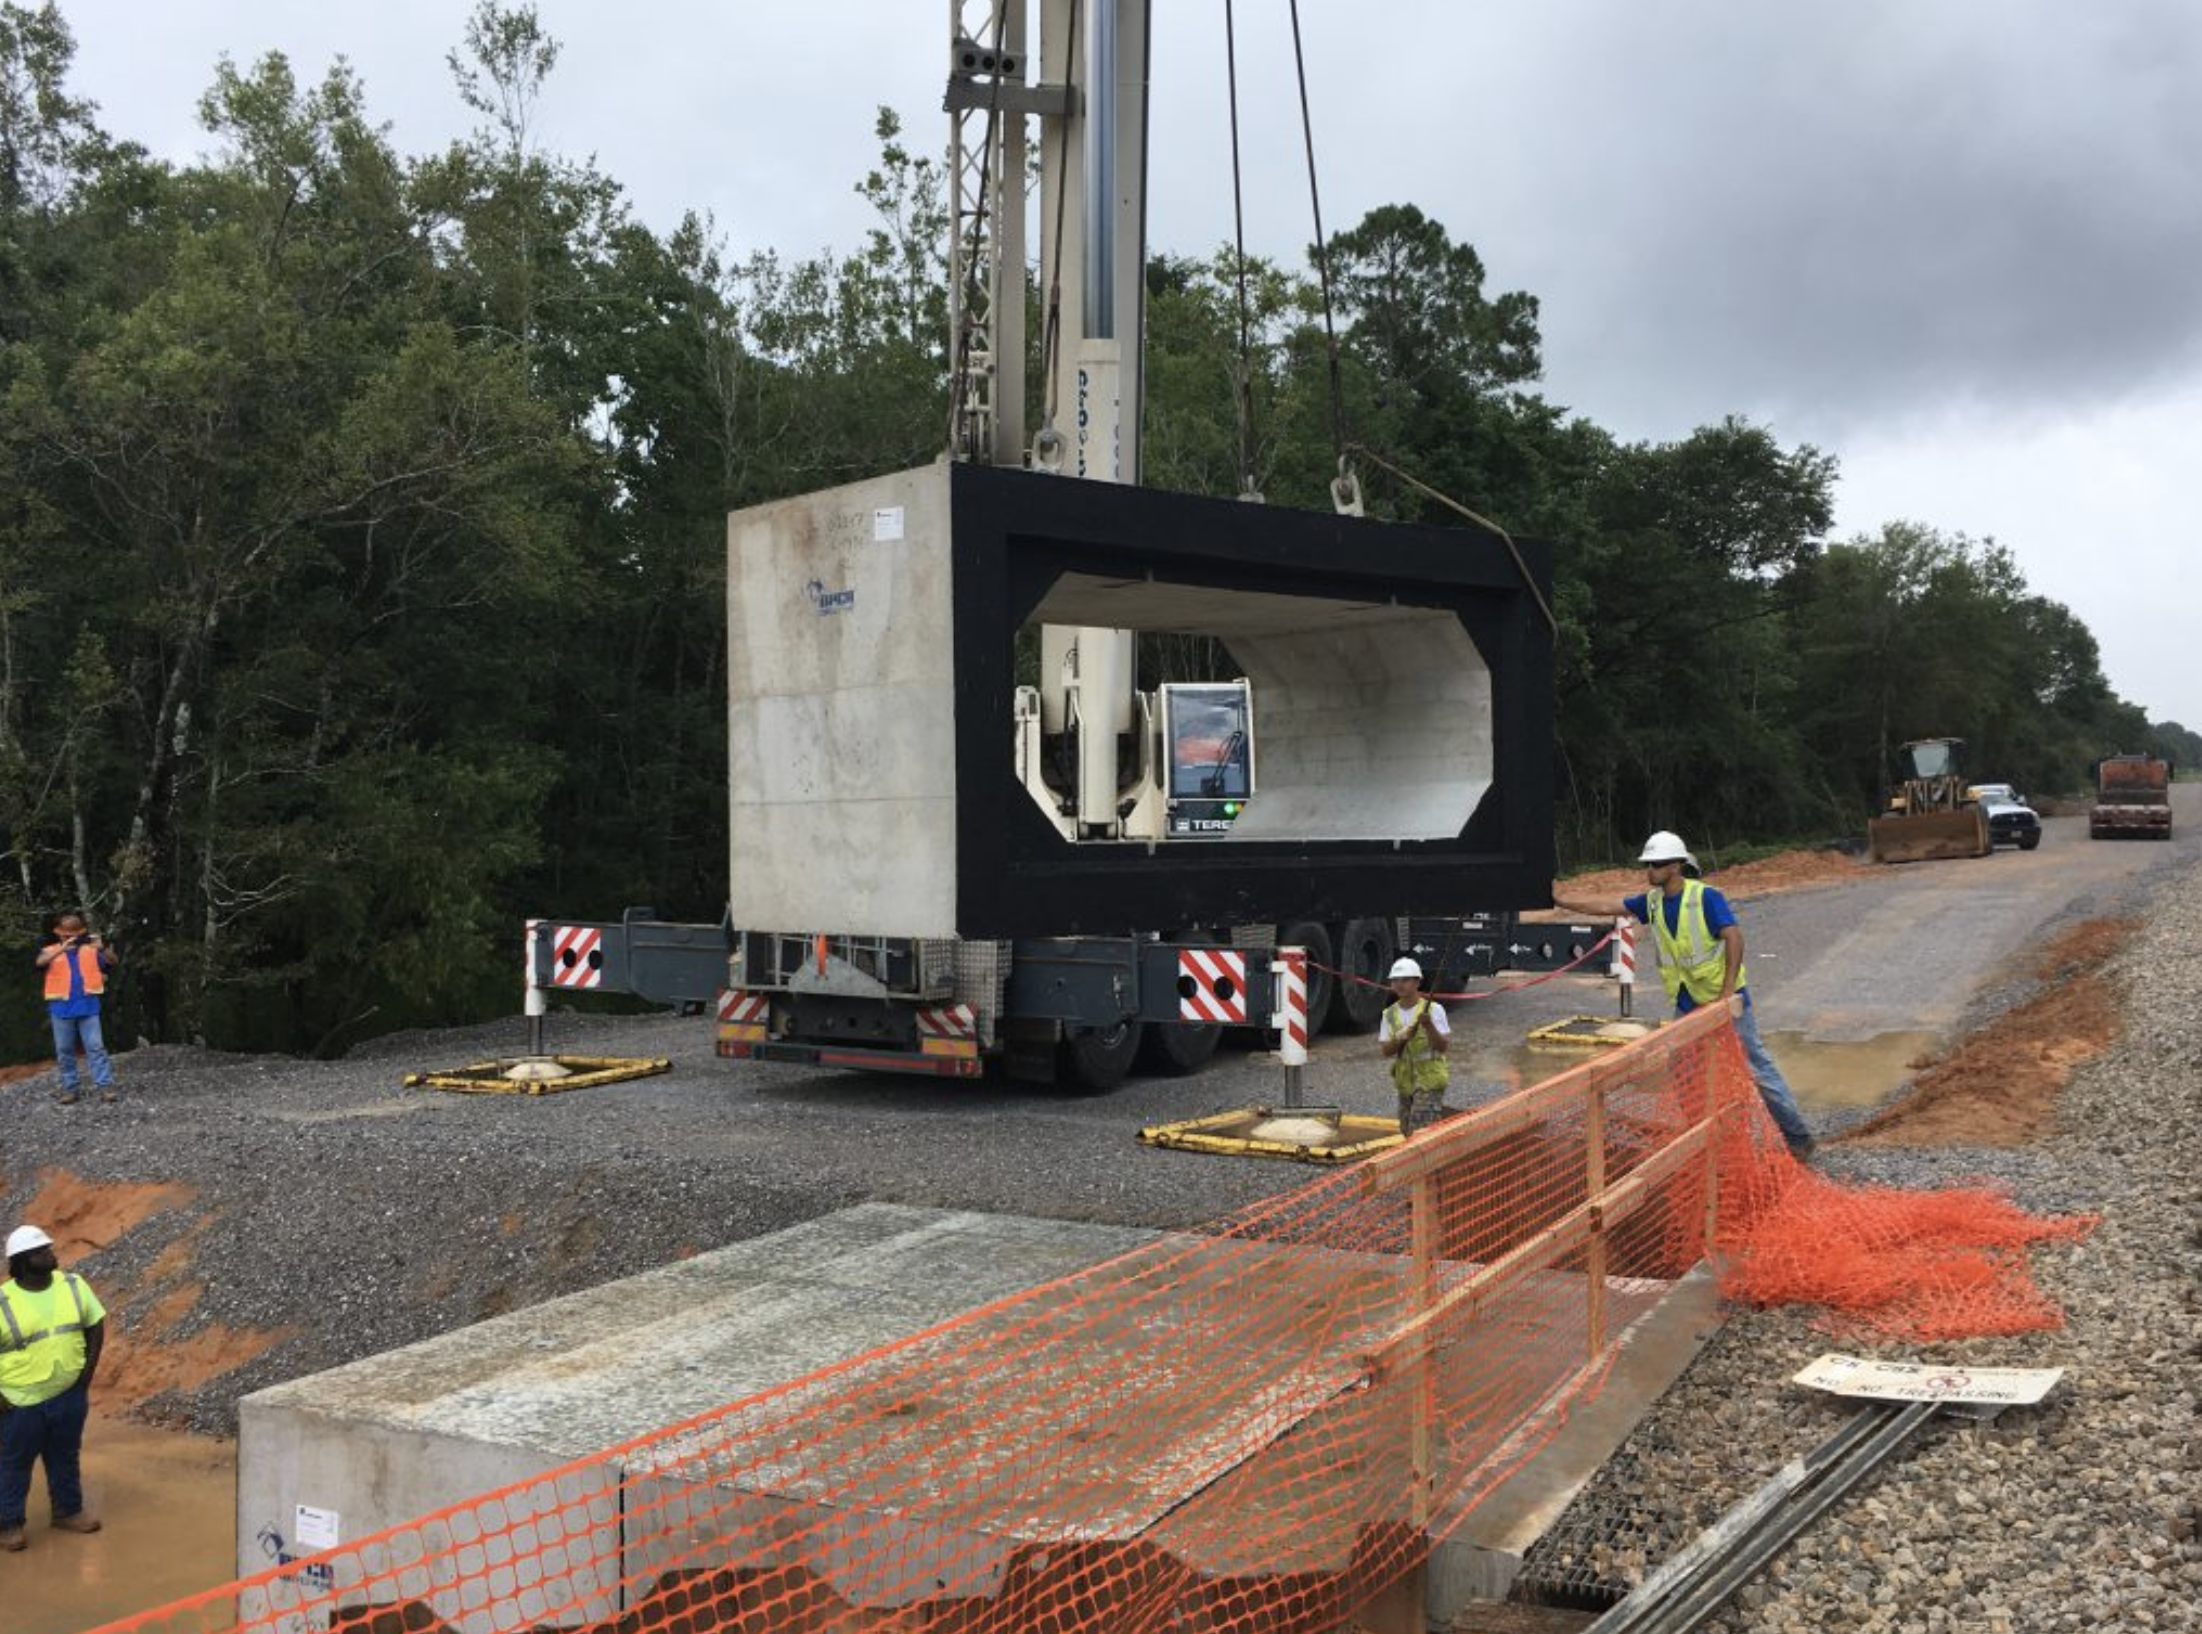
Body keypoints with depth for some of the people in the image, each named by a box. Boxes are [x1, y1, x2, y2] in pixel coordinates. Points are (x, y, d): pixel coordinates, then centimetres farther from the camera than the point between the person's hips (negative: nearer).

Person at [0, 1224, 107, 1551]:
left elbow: (96, 1325, 6)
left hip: (69, 1395, 4)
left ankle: (68, 1511, 34)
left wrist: (88, 1371, 1)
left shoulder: (73, 1285, -5)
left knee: (65, 1457, 18)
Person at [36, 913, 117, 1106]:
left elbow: (112, 962, -3)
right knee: (64, 1050, 5)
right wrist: (63, 948, -30)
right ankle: (69, 1089, 12)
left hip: (88, 1006, -1)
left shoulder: (90, 949, 7)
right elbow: (41, 962, -15)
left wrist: (102, 948, -23)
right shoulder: (51, 951, 6)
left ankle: (105, 1086, -7)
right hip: (61, 1008, 1)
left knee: (96, 1046, -5)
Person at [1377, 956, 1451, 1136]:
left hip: (1430, 1079, -6)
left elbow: (1444, 1047, -13)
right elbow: (1384, 1052, 2)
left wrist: (1429, 1026, -29)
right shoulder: (1390, 1014, 6)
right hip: (1405, 1082, 6)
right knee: (1407, 1133, 12)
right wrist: (1400, 1038, -17)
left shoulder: (1433, 1009, -9)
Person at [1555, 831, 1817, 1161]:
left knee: (1757, 1069, -2)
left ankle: (1798, 1137, 9)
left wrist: (1727, 994, -31)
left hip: (1726, 1000, -7)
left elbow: (1734, 938, -25)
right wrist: (1560, 901, 2)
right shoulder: (1653, 902, 3)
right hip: (1687, 1005, 7)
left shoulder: (1706, 897, -17)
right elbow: (1607, 908, 8)